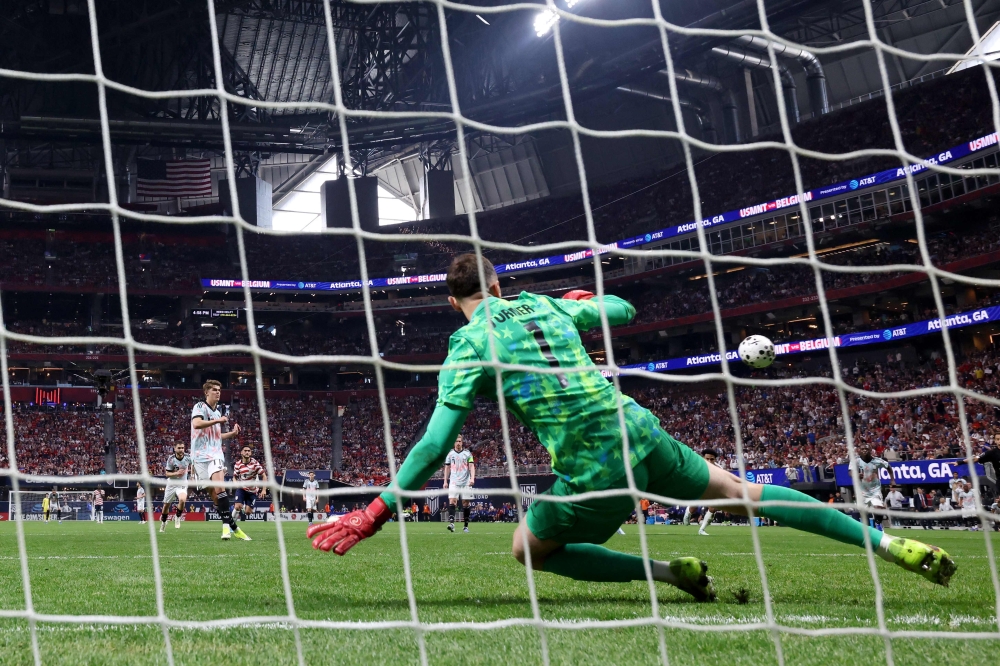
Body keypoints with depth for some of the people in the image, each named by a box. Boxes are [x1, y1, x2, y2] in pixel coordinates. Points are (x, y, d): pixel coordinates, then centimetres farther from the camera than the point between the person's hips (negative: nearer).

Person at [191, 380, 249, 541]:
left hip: (215, 454, 4)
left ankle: (227, 525, -20)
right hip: (202, 455, -4)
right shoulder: (200, 406, -2)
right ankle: (231, 526, -1)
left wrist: (232, 433, 20)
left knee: (219, 488, -19)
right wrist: (218, 420, -19)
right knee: (214, 493, -5)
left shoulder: (217, 412, 20)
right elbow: (196, 424, -22)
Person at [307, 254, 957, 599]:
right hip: (640, 431, 5)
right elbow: (624, 309, 28)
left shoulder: (469, 344, 0)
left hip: (590, 471, -5)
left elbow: (435, 443, -8)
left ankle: (674, 572, 6)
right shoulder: (545, 305, 12)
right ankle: (891, 543, 20)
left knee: (531, 549, 18)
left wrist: (377, 513, -2)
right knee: (742, 490, 20)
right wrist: (580, 298, 49)